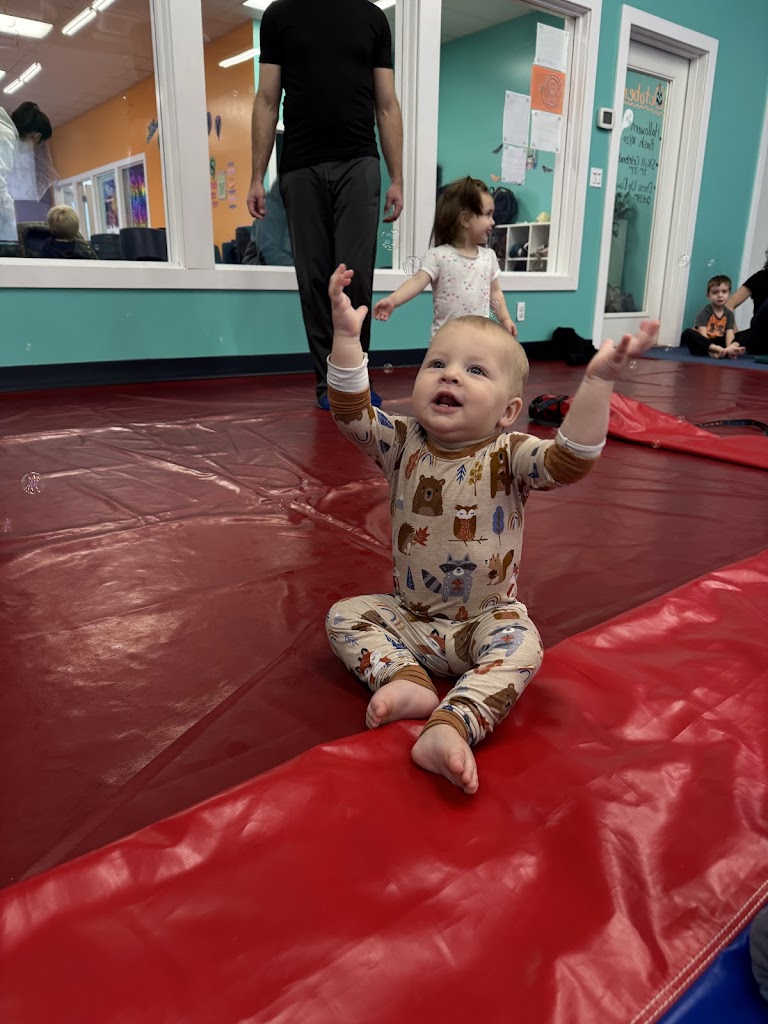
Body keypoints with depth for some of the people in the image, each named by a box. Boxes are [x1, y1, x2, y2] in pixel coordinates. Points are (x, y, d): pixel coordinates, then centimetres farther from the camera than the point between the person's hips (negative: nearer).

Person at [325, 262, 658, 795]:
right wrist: (347, 336, -26)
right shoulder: (404, 444, -5)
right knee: (345, 615, -9)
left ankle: (450, 728, -39)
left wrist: (598, 380, -43)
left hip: (485, 620, -3)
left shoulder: (509, 456, -14)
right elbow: (352, 412, -17)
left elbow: (570, 460, -31)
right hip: (409, 616, 3)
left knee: (520, 643, -30)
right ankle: (407, 681, -23)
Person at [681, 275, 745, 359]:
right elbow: (702, 333, -21)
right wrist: (715, 348, -38)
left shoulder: (729, 313, 7)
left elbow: (729, 333, -7)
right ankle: (716, 350, -45)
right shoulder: (704, 312, -7)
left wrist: (729, 347, -30)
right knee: (688, 333, -33)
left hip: (717, 342, 5)